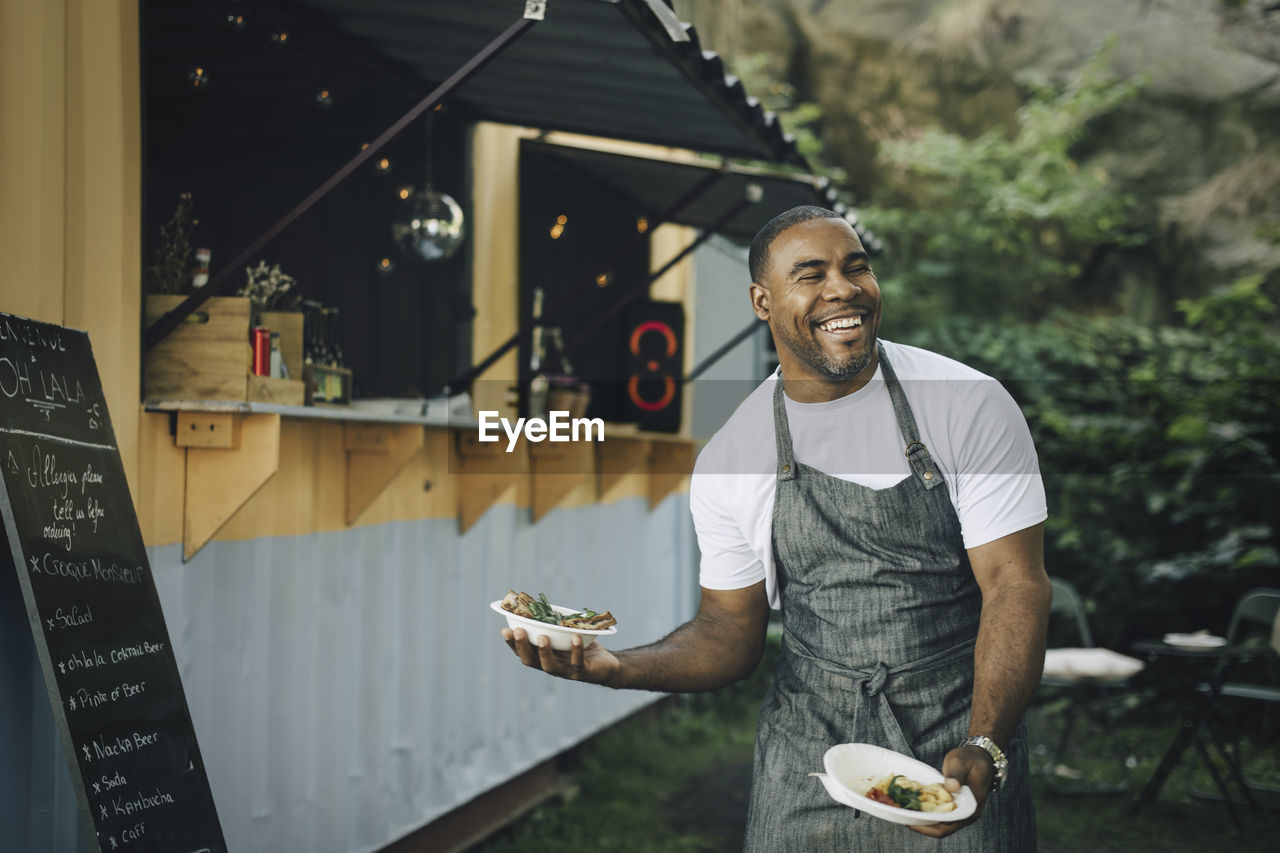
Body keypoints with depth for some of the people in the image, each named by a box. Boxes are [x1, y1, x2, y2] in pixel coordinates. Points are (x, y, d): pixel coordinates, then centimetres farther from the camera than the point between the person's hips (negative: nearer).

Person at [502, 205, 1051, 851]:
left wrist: (984, 751, -24)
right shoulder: (729, 461, -1)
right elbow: (731, 631, 5)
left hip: (960, 747, -1)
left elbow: (1015, 583, -11)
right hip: (807, 752, 2)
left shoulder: (970, 405, -8)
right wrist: (617, 668, -15)